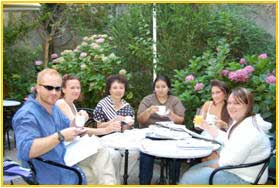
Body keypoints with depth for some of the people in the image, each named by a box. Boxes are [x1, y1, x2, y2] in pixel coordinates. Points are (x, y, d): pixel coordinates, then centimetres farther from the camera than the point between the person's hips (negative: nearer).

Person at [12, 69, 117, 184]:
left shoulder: (53, 107, 7)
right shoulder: (26, 114, -22)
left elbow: (68, 127, 16)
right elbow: (25, 150, -35)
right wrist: (60, 136, -37)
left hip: (66, 165, 9)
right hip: (50, 179, -9)